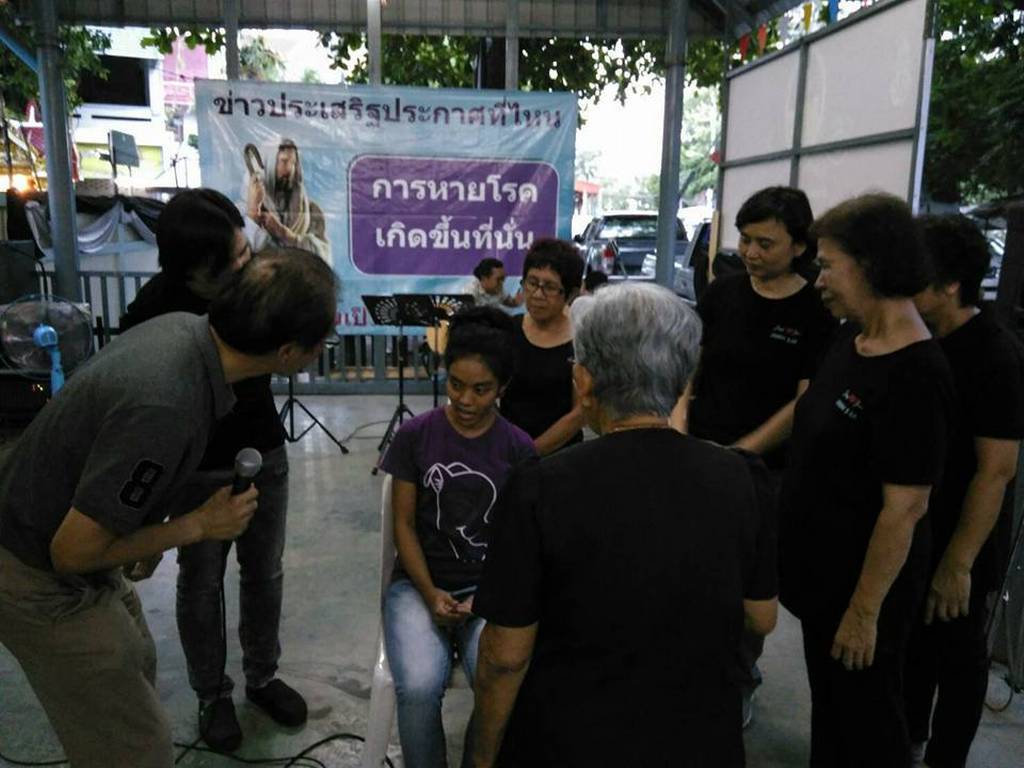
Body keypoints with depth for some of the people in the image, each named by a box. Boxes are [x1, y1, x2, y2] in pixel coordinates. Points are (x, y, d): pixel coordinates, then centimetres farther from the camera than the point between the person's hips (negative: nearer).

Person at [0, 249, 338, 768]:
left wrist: (149, 532, 16)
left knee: (136, 667, 28)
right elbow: (73, 550, -28)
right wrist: (199, 526, -18)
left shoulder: (184, 325, -12)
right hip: (42, 582, -9)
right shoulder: (164, 408, -38)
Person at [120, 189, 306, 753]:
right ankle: (212, 696, 35)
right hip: (197, 469, -3)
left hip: (265, 454, 4)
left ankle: (262, 678, 38)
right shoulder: (156, 309, -23)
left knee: (264, 573, 16)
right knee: (201, 584, 13)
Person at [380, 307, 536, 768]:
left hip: (491, 588, 0)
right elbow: (405, 524, 0)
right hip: (418, 584, 0)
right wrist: (430, 594, -11)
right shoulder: (415, 435, -3)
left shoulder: (519, 449, -2)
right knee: (419, 689, -25)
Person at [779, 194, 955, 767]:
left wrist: (865, 610, -20)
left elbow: (905, 507, -25)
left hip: (866, 582, -8)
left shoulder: (914, 373, -26)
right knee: (828, 703, 26)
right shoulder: (851, 340, 1)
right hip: (822, 567, 8)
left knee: (864, 721, 14)